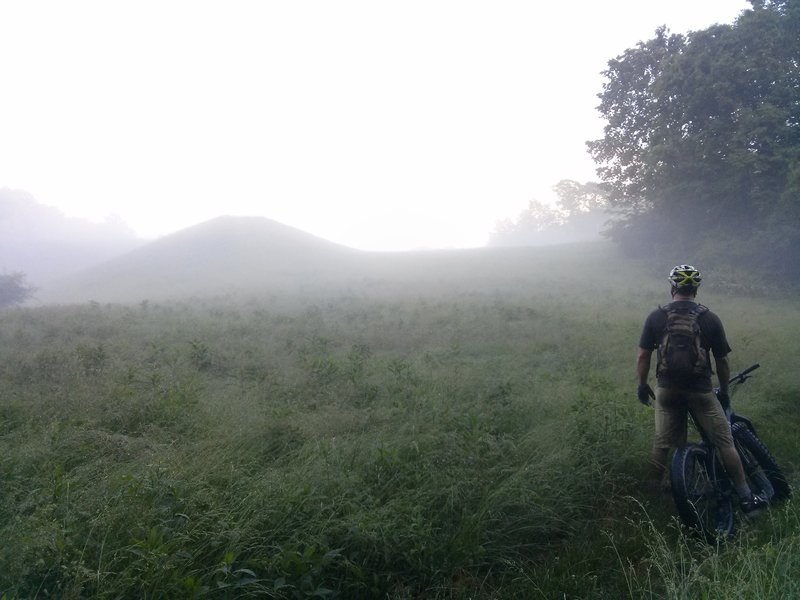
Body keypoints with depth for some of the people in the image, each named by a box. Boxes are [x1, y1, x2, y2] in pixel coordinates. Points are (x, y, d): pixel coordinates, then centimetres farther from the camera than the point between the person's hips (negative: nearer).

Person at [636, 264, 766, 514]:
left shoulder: (656, 317, -3)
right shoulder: (710, 319, -3)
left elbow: (642, 356, -2)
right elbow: (722, 361, 2)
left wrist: (642, 384, 12)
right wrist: (724, 392, 15)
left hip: (667, 390, 1)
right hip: (700, 391, -1)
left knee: (662, 442, 13)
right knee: (724, 442, 8)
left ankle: (653, 490, 23)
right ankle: (746, 498, 14)